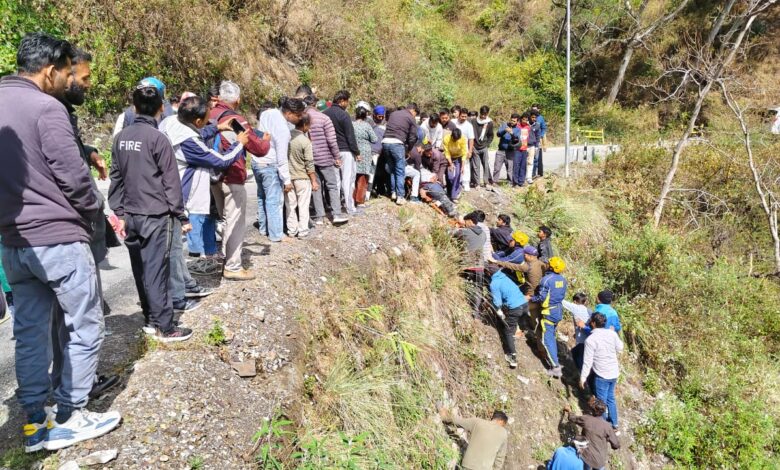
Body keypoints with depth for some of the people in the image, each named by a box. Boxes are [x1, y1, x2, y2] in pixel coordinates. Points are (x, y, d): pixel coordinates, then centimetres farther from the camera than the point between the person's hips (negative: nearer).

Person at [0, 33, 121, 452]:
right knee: (85, 326, 5)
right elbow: (73, 175, -16)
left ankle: (35, 424, 20)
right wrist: (91, 214, 1)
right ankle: (71, 417, 13)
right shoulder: (45, 108, -14)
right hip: (57, 237, -8)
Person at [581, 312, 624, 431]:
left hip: (601, 375, -6)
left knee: (601, 401, 10)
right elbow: (620, 349, 9)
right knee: (611, 398, 22)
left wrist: (583, 377, -8)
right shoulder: (612, 333, -6)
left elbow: (587, 361, -18)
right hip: (614, 373, 6)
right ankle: (614, 424, 34)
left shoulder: (591, 339, -22)